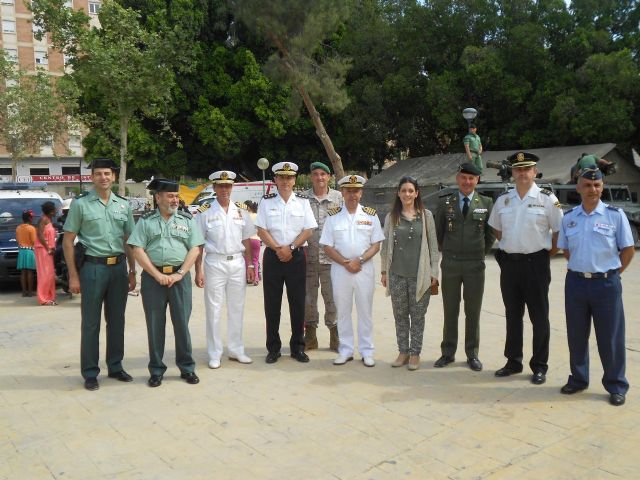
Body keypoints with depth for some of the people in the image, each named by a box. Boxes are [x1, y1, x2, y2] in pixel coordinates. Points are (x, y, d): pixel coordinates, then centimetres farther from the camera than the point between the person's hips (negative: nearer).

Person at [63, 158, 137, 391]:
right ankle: (90, 373, 13)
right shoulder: (81, 204, -2)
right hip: (93, 267, -4)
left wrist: (132, 271, 9)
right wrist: (73, 275, -7)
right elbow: (68, 241, -2)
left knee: (116, 320, 12)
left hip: (119, 267, 4)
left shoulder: (123, 205, 9)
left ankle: (115, 366, 25)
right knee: (90, 323, 3)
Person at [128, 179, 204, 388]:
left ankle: (187, 368, 16)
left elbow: (195, 249, 3)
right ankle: (156, 370, 17)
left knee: (182, 323, 4)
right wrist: (157, 275, -10)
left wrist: (179, 274, -8)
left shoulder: (187, 219, 9)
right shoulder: (146, 220, 5)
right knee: (155, 325, 6)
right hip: (153, 277, 0)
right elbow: (138, 250, -2)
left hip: (180, 276, 1)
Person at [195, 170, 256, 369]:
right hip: (214, 263, -3)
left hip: (237, 263, 3)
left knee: (237, 308, 9)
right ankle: (214, 355, 11)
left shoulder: (241, 210, 8)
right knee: (213, 310, 2)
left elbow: (246, 240, 12)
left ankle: (236, 350, 21)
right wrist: (198, 271, -7)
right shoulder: (205, 211, -1)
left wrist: (249, 265, 6)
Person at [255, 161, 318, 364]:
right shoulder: (266, 201, 4)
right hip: (272, 256, 0)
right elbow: (261, 230, -1)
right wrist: (278, 249, -11)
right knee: (272, 304, 3)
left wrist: (290, 248, -10)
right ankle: (273, 348, 14)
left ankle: (297, 347, 16)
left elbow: (308, 230, 0)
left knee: (298, 303, 4)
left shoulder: (302, 201, 5)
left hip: (296, 256, 0)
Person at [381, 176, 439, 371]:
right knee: (400, 315, 9)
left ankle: (415, 353, 18)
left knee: (418, 316, 6)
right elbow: (385, 245, 10)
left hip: (420, 275, -1)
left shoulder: (426, 216, 2)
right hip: (397, 274, 2)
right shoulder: (391, 217, 6)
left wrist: (434, 272, -1)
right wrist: (384, 271, 7)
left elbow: (433, 245, 3)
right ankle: (403, 352, 22)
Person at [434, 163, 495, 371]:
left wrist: (482, 252, 8)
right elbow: (438, 231, 11)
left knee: (473, 312, 8)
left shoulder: (486, 203, 1)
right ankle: (448, 353, 20)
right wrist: (446, 252, 11)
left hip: (475, 265, 0)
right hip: (450, 264, 1)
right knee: (450, 311, 9)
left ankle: (472, 354, 19)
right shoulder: (445, 203, 2)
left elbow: (491, 233, 9)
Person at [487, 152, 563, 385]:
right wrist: (511, 247, 11)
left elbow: (559, 232, -2)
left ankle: (539, 366, 16)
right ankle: (513, 362, 26)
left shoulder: (547, 199, -5)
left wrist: (546, 255, -3)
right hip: (509, 263, 4)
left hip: (536, 263, -4)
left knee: (539, 317, 4)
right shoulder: (503, 200, 7)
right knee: (512, 315, 13)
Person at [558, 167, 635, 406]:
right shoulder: (569, 218, 4)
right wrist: (582, 268, 7)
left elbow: (628, 250, 0)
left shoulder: (615, 215, -5)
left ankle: (616, 386, 20)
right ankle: (578, 379, 29)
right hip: (576, 282, 3)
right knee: (576, 336, 12)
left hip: (606, 283, -3)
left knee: (610, 338, 5)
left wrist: (611, 273, -1)